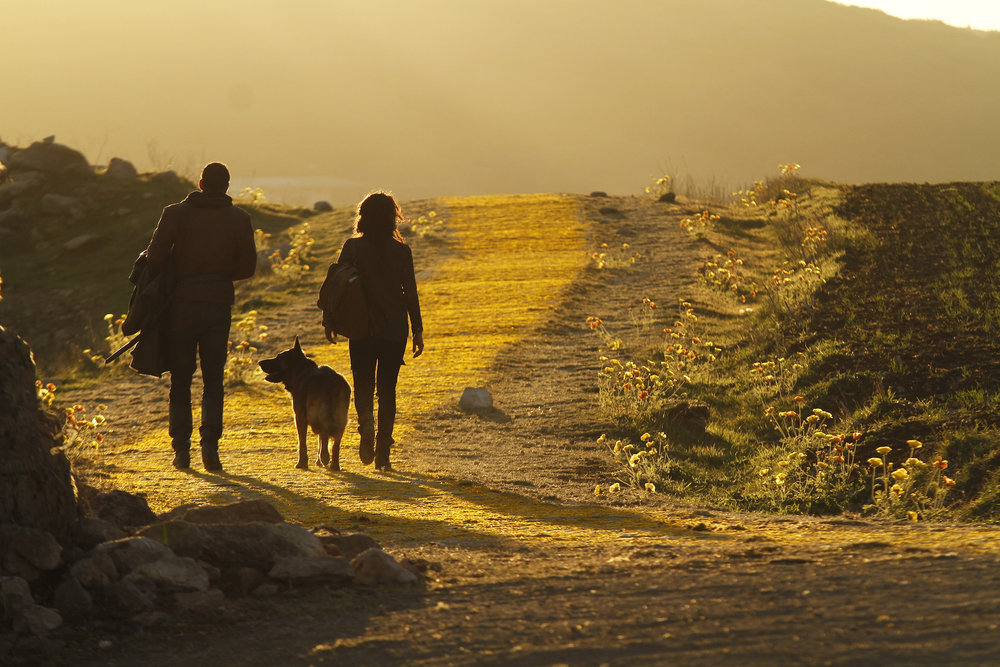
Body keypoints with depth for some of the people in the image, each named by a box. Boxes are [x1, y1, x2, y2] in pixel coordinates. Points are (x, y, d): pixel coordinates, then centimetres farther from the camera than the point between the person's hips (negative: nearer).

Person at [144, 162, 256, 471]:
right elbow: (247, 267, 1)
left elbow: (154, 257, -10)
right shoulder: (239, 219, 0)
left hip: (181, 304, 0)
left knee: (180, 380, 9)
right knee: (213, 380, 5)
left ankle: (181, 448, 5)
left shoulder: (175, 214, -3)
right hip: (219, 304, 0)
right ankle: (210, 444, -10)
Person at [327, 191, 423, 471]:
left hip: (363, 329, -1)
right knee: (387, 388, 10)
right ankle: (383, 453, 6)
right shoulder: (402, 251, -3)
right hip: (395, 329, 1)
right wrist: (417, 330, 4)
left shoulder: (353, 248, -5)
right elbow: (411, 293, -2)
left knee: (363, 384, 11)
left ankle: (366, 427, -19)